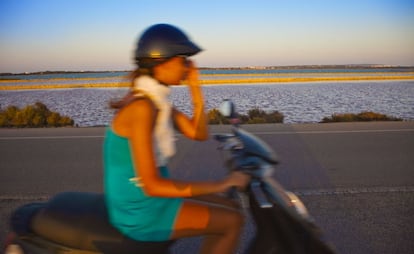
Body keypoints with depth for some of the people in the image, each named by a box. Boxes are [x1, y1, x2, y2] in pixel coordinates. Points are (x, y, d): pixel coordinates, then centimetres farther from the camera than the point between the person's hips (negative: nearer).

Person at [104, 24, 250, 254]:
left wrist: (195, 88, -3)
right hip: (139, 210, -9)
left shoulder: (158, 99, 4)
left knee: (229, 208, 14)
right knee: (233, 221, -7)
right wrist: (222, 184, -25)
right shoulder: (141, 107, -25)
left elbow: (199, 134, 8)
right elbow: (151, 185, -29)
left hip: (146, 195, 9)